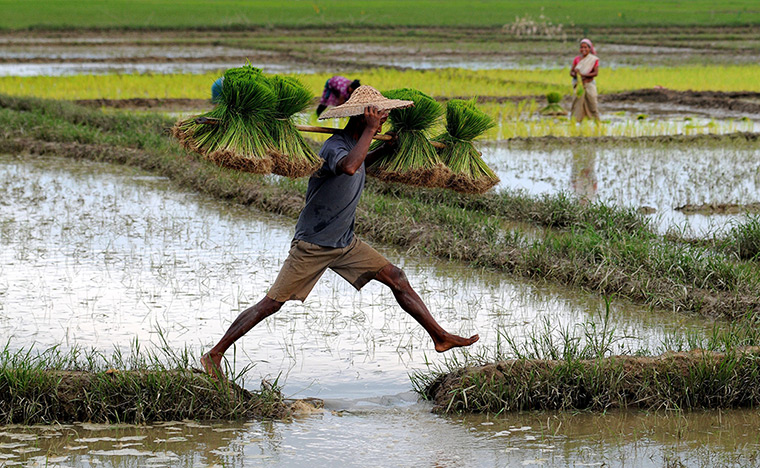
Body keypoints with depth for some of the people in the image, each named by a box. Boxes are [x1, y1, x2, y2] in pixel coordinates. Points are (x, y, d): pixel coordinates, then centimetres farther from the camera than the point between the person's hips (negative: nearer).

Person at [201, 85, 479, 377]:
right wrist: (369, 131, -38)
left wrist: (388, 148, 21)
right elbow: (348, 167, -48)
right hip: (312, 246, -8)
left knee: (397, 279, 3)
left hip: (346, 244, 8)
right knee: (271, 303, -6)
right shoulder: (334, 148, -23)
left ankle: (441, 337, 10)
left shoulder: (353, 144, 6)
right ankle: (215, 355, 2)